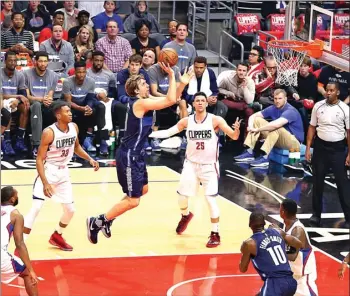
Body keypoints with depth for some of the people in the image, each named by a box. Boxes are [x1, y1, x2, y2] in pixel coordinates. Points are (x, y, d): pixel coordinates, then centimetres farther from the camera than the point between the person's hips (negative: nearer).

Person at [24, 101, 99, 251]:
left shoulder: (74, 127, -4)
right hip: (48, 171, -7)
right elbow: (39, 159, -21)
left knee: (70, 210, 12)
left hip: (63, 172, 7)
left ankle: (56, 237, 37)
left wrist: (90, 159, 0)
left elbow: (76, 147, 16)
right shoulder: (49, 132, -23)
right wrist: (45, 183, -28)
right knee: (36, 208, -18)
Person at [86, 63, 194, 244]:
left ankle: (107, 219, 27)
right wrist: (171, 76, -19)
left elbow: (170, 100, 14)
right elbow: (170, 100, -26)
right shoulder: (140, 103, -20)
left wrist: (182, 84, 3)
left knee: (143, 190, 23)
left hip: (136, 155, 11)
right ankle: (97, 222, 2)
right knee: (133, 200, -7)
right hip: (129, 156, -11)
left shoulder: (144, 101, 9)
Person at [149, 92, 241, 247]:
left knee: (211, 199, -12)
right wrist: (148, 133, -12)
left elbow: (234, 137, -17)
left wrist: (236, 130, -40)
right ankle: (186, 216, 46)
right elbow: (168, 132, 1)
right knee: (182, 196, 12)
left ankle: (215, 234, 0)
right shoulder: (187, 121, -3)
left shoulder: (215, 120, -12)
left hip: (209, 166, -3)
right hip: (191, 164, 4)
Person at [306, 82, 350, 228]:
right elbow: (312, 127, 6)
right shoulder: (318, 106, 0)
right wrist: (308, 148, 2)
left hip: (338, 148, -2)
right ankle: (316, 214, 19)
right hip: (320, 147, 2)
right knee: (317, 181, 8)